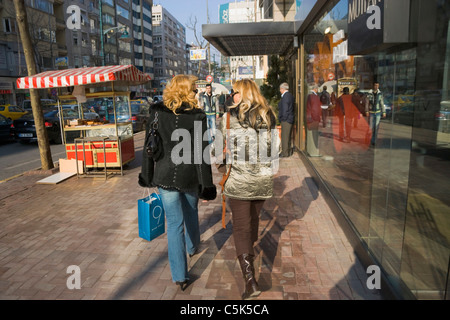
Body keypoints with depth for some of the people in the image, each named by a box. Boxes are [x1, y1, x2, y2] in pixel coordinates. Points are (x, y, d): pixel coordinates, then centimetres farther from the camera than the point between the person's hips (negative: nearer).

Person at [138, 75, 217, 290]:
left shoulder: (156, 112, -3)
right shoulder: (197, 115, -9)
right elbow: (201, 153, -11)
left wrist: (147, 176, 9)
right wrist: (206, 184, -5)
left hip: (165, 176, 0)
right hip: (189, 176, 0)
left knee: (174, 223, 7)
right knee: (191, 212, 27)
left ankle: (180, 276, 11)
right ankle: (192, 246, 52)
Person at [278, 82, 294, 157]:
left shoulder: (285, 96, -16)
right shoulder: (290, 95, 15)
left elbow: (285, 109, -19)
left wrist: (283, 118, -11)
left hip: (286, 120, -10)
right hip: (289, 120, 10)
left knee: (285, 137, -5)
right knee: (288, 137, 16)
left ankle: (285, 153, -1)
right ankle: (288, 151, 24)